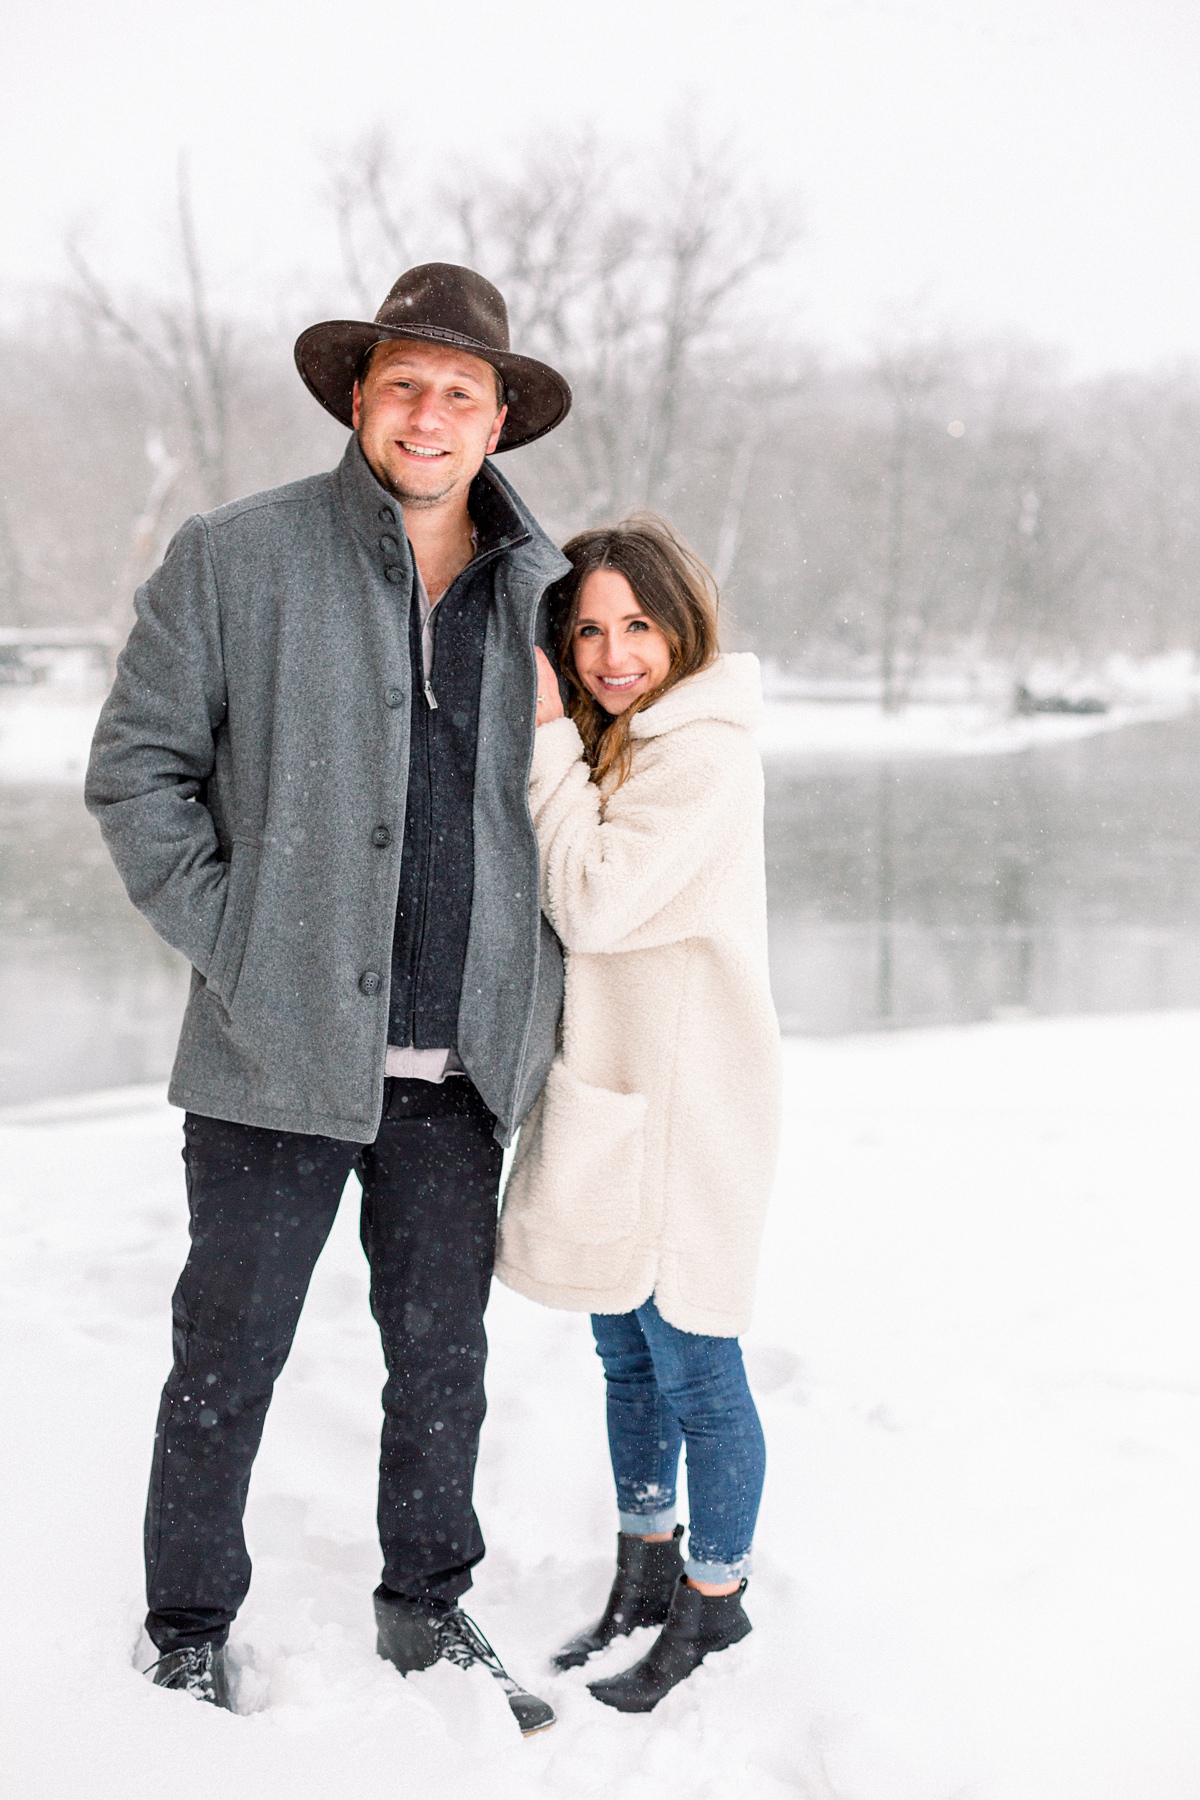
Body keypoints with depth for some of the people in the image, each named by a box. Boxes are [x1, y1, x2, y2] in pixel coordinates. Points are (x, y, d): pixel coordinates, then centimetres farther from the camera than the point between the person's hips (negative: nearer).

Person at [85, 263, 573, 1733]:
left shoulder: (543, 592, 7)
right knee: (229, 1356, 7)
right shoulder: (234, 560, -3)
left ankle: (428, 1607, 34)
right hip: (280, 1047, -3)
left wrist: (532, 971, 10)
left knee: (443, 1355, 15)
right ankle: (189, 1636, 25)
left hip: (460, 1060, 3)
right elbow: (138, 764, 0)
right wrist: (223, 937, -7)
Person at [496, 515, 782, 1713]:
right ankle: (644, 1572, 33)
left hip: (686, 1096, -9)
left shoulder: (705, 750, -17)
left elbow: (593, 900, -20)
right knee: (628, 1349, 18)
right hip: (613, 1085, 9)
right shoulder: (614, 745, 12)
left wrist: (549, 738, -15)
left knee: (691, 1360, 2)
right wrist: (561, 738, 3)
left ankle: (713, 1600, 19)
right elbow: (570, 907, 12)